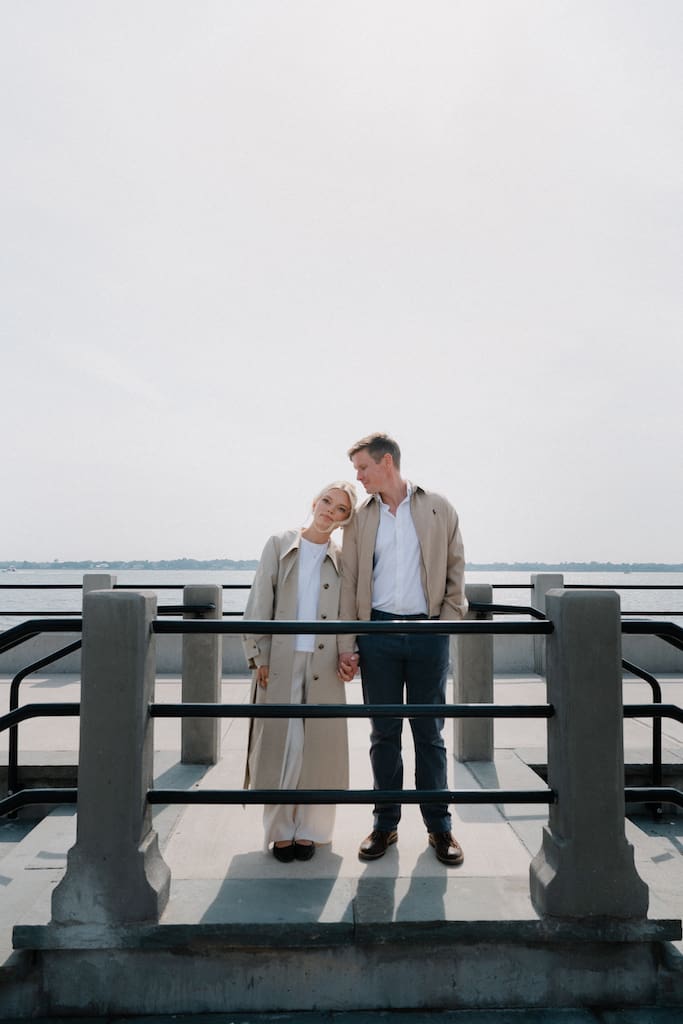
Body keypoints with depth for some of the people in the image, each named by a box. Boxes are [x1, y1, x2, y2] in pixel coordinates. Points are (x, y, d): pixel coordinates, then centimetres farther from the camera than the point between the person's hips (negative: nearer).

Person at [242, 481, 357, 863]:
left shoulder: (342, 558, 7)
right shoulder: (280, 545, 3)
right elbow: (260, 605, 1)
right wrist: (259, 656, -4)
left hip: (323, 665, 1)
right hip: (280, 663, -1)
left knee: (319, 746, 5)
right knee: (279, 743, 3)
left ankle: (309, 830, 21)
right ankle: (281, 830, 19)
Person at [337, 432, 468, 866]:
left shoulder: (438, 509, 3)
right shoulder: (360, 518, 8)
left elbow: (456, 570, 6)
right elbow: (350, 583, 6)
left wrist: (448, 621, -4)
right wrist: (346, 644, 0)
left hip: (428, 632, -1)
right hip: (378, 632, 2)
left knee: (430, 732, 8)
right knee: (384, 733, 8)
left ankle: (439, 826, 21)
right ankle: (385, 824, 22)